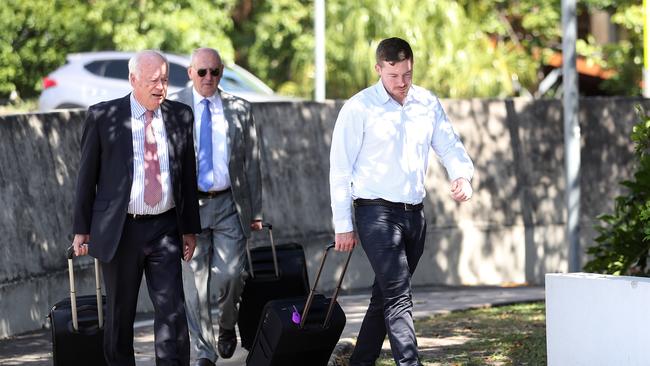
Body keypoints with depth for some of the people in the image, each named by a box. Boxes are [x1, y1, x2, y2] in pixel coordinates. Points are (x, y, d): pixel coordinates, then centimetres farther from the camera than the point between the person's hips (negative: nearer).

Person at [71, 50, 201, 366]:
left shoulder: (180, 117, 5)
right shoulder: (103, 117, -3)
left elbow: (188, 175, 11)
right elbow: (87, 176, 1)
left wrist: (190, 228, 10)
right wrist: (81, 229, 1)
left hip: (165, 230, 2)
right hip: (120, 230, -2)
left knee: (172, 310, -7)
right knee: (120, 314, 8)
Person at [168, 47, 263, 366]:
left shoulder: (239, 110, 8)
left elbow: (251, 162, 11)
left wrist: (255, 211, 8)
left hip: (229, 204, 1)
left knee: (230, 274, -9)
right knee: (194, 279, 0)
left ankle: (227, 326, 21)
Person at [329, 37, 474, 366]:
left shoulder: (428, 104, 8)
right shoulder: (359, 108, -7)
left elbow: (449, 146, 10)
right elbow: (340, 169, -6)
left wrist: (462, 175, -14)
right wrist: (343, 225, -8)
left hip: (414, 213, 6)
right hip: (376, 212, -6)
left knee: (385, 295, 13)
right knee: (398, 297, -15)